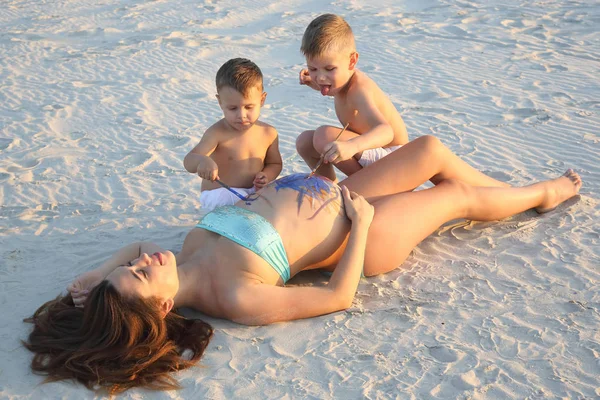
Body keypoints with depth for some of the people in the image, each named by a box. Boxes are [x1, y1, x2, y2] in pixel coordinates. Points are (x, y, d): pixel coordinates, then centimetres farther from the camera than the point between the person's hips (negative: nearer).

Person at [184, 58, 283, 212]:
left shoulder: (268, 133, 0)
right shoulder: (217, 133, -15)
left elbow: (275, 163, 17)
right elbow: (189, 162, -23)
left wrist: (267, 176, -7)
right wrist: (202, 161, -48)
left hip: (254, 194, 5)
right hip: (220, 197, -5)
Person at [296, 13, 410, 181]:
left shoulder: (358, 90, -30)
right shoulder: (340, 77, -3)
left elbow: (386, 131, -48)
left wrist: (352, 145, -68)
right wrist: (313, 83, 6)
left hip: (388, 155, -9)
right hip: (364, 151, 9)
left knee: (324, 136, -28)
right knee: (305, 141, 6)